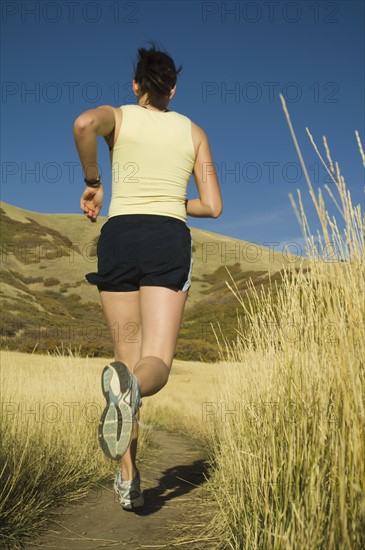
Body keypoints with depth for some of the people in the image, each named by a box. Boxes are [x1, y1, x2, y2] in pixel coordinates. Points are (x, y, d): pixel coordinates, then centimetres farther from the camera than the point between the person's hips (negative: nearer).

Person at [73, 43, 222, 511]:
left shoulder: (117, 116, 13)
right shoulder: (194, 131, 18)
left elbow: (84, 123, -14)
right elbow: (212, 206, 11)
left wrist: (92, 183, -1)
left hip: (119, 238, 1)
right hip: (170, 243, 0)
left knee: (127, 356, 12)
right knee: (156, 364, -7)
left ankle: (129, 480, 9)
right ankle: (128, 387, -46)